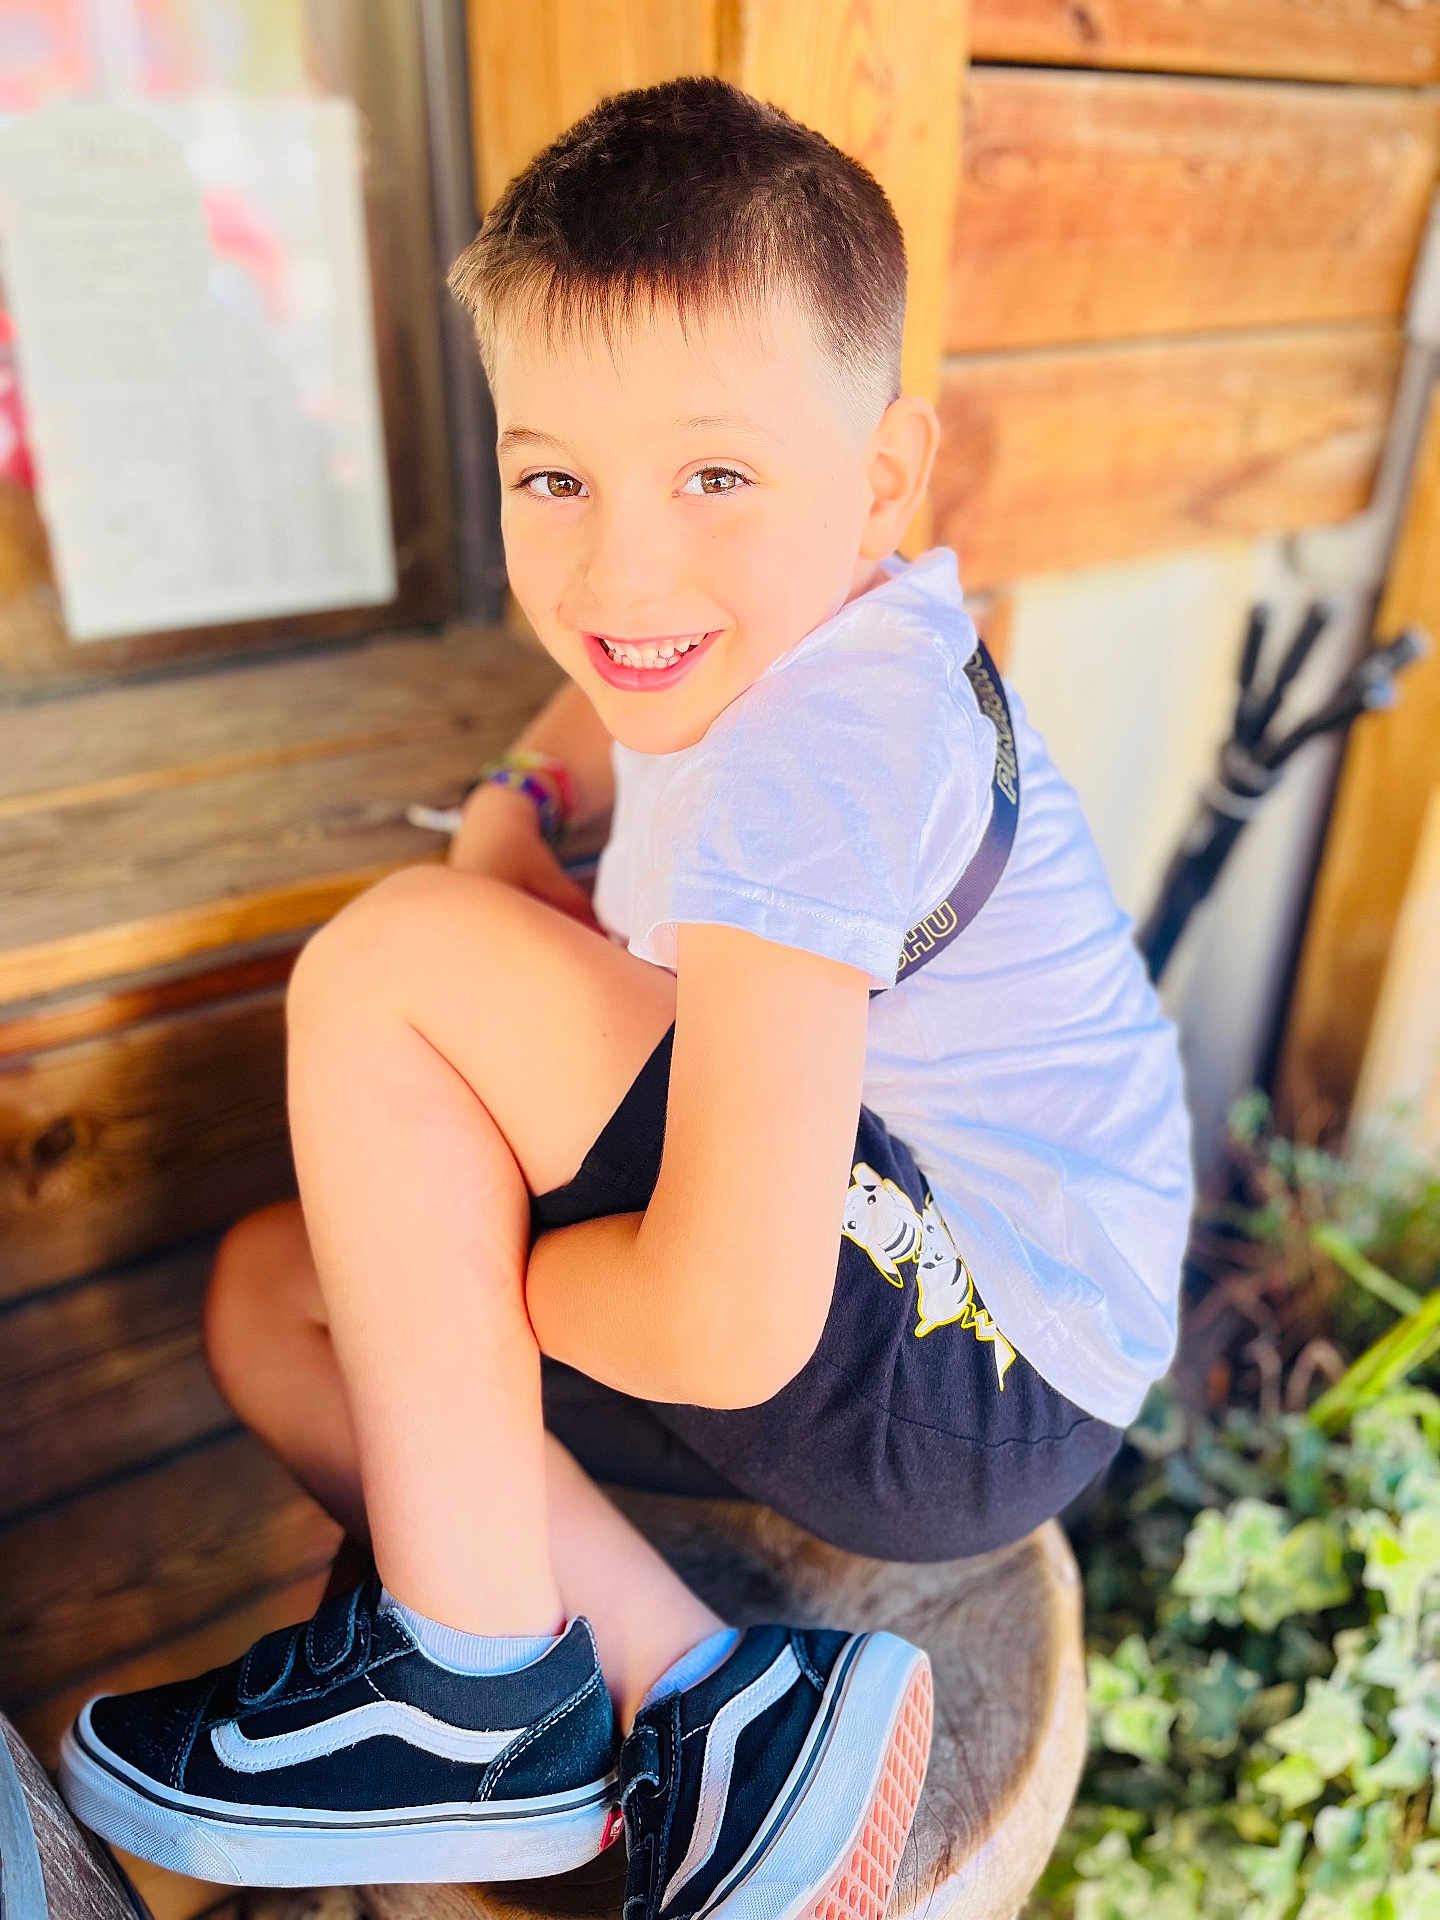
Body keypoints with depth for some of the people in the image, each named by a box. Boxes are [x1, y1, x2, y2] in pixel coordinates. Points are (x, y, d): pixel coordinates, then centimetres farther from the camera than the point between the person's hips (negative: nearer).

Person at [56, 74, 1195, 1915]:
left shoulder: (807, 765, -25)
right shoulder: (793, 630, 4)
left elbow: (732, 1327, -30)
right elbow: (603, 703, 28)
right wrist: (516, 804, 5)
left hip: (974, 1386, -9)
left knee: (386, 961, -20)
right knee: (271, 1296, 7)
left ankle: (476, 1699, -10)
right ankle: (704, 1707, -4)